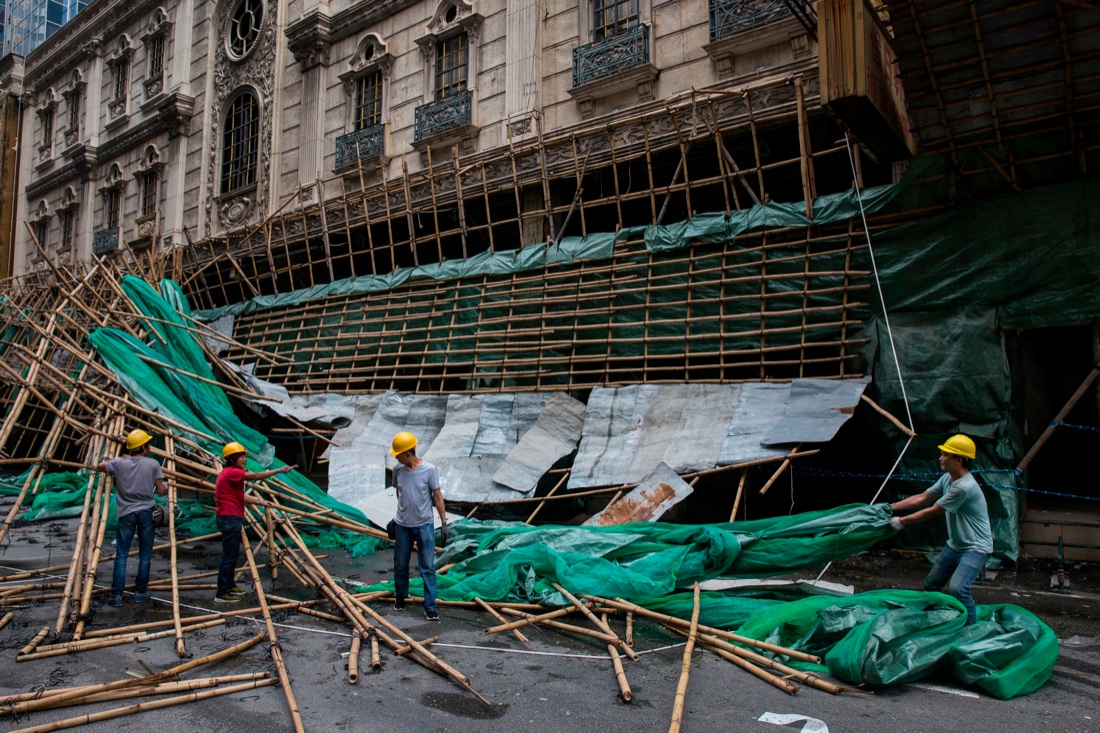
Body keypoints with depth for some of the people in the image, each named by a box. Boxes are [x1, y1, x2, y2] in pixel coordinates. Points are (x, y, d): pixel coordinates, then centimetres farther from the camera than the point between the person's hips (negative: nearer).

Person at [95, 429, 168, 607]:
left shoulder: (119, 463, -2)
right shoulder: (153, 464, -6)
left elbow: (99, 466, 16)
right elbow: (161, 490, -5)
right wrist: (167, 485, 17)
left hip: (126, 513, 1)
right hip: (146, 512, -1)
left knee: (121, 555, 5)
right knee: (145, 554, 9)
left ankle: (116, 595, 2)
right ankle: (140, 592, 13)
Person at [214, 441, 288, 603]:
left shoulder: (230, 473, 19)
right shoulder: (232, 472, -14)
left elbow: (240, 496, 21)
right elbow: (256, 477, -23)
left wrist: (260, 502, 18)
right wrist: (279, 470, -22)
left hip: (231, 519, 11)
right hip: (230, 519, -11)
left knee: (233, 553, 18)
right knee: (229, 555, -7)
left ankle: (229, 585, 29)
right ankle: (222, 593, -3)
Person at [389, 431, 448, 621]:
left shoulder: (429, 470, -15)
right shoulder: (398, 469, -5)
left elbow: (438, 496, -8)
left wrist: (444, 523, -8)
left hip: (424, 526, -3)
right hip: (402, 526, 3)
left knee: (428, 568, 1)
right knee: (400, 565, 16)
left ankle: (430, 607, 9)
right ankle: (400, 596, 39)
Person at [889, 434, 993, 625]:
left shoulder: (964, 487, -29)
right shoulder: (947, 479, 1)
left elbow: (932, 512, -22)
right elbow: (922, 498, 9)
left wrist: (902, 521, -13)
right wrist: (890, 507, 4)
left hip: (975, 548, -9)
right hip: (954, 545, 10)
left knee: (957, 587, -29)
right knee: (930, 585, 15)